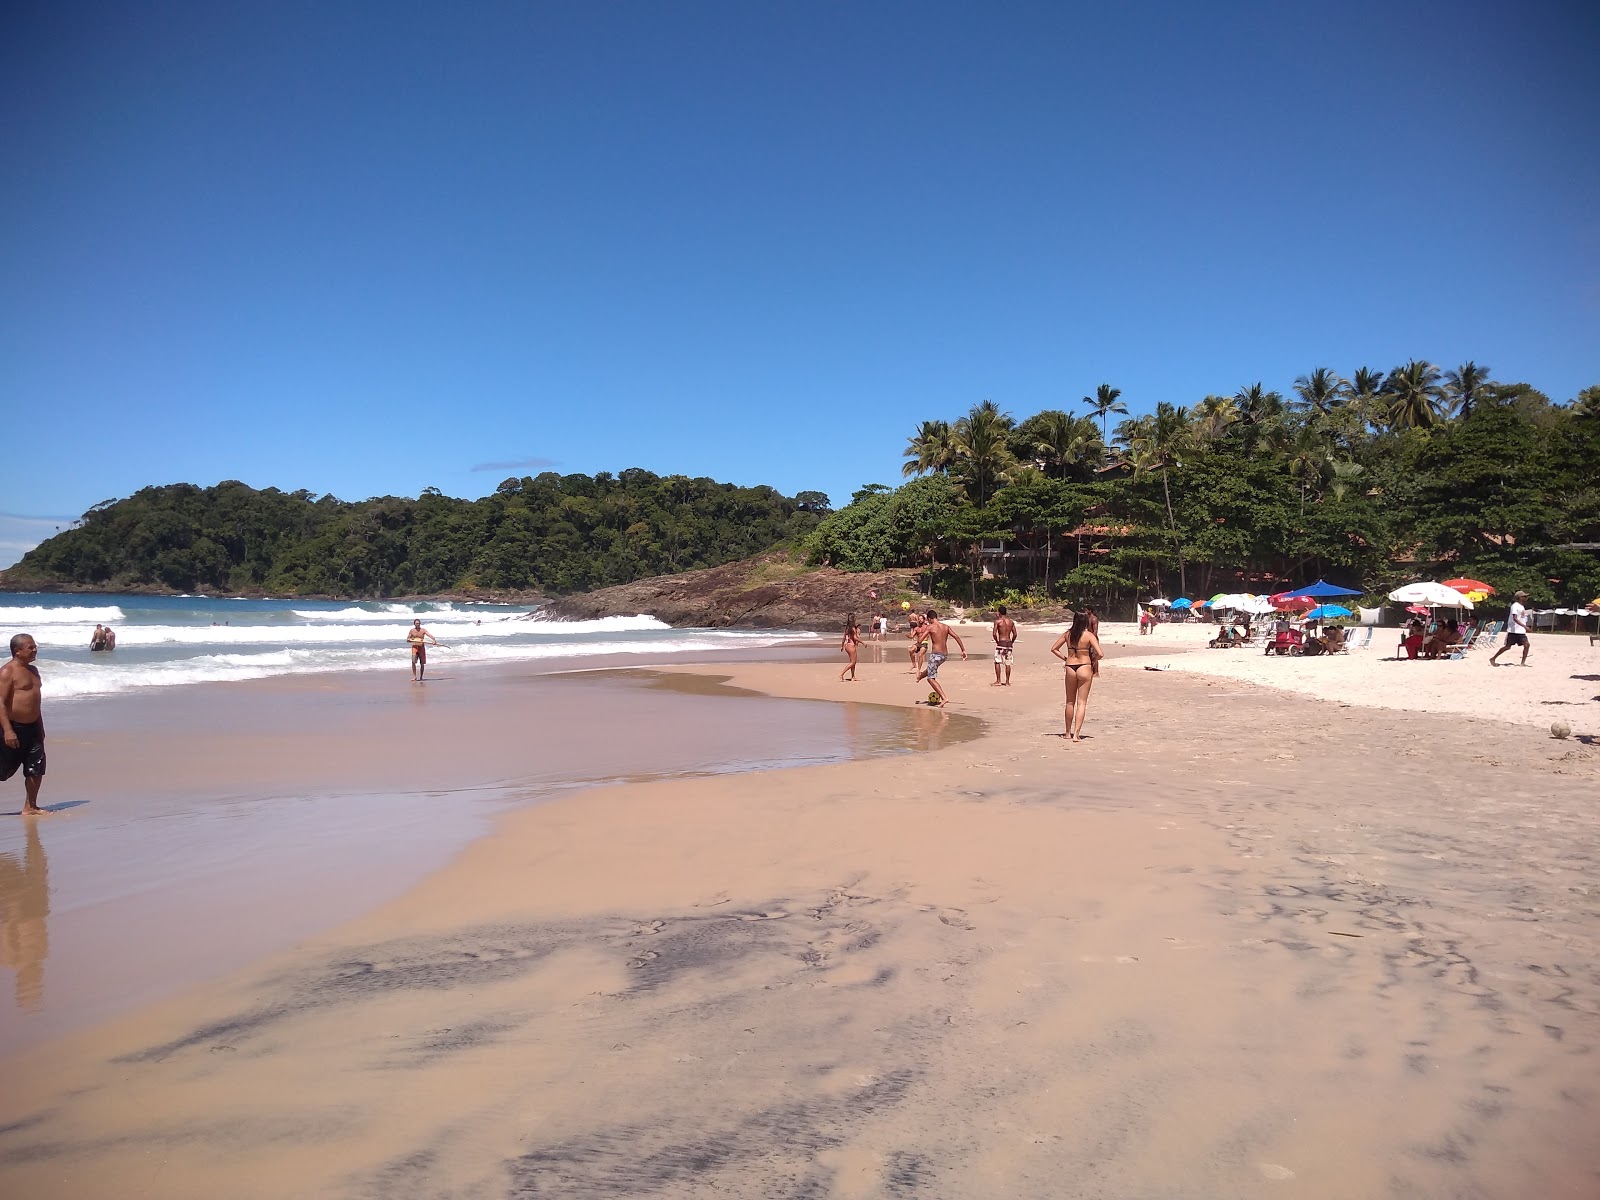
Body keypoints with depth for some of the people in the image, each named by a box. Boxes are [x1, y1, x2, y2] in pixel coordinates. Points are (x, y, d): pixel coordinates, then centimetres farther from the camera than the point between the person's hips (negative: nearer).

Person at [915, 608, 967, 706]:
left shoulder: (930, 627, -8)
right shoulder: (946, 627, 7)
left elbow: (920, 640, -12)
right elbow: (957, 637, 3)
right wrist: (963, 650, 6)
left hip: (936, 654, -7)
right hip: (945, 654, 7)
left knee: (931, 678, 0)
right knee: (931, 668, 35)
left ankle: (944, 697, -13)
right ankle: (920, 676, 65)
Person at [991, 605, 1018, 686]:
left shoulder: (997, 621, -6)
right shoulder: (1011, 621, 8)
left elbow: (994, 634, -12)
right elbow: (1015, 634, 6)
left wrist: (997, 641, 3)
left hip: (1001, 642, -5)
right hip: (1009, 643, 5)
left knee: (997, 662, 2)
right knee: (1008, 663, 7)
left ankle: (998, 681, 0)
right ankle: (1007, 682, 10)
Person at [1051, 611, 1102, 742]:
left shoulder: (1068, 634, 1)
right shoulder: (1089, 635, -10)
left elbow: (1054, 649, 5)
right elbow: (1099, 654, -16)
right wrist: (1094, 661, 3)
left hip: (1070, 668, 3)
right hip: (1084, 668, -3)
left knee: (1070, 702, 16)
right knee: (1081, 703, 3)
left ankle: (1068, 733, 24)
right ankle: (1076, 734, -5)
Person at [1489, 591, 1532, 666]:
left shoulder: (1522, 606, 15)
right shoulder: (1515, 606, -13)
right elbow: (1515, 618, -23)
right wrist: (1524, 626, -29)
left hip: (1521, 631, 8)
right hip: (1513, 631, -8)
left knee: (1526, 645, -7)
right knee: (1507, 646, -3)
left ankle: (1523, 662, -2)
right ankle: (1492, 659, 8)